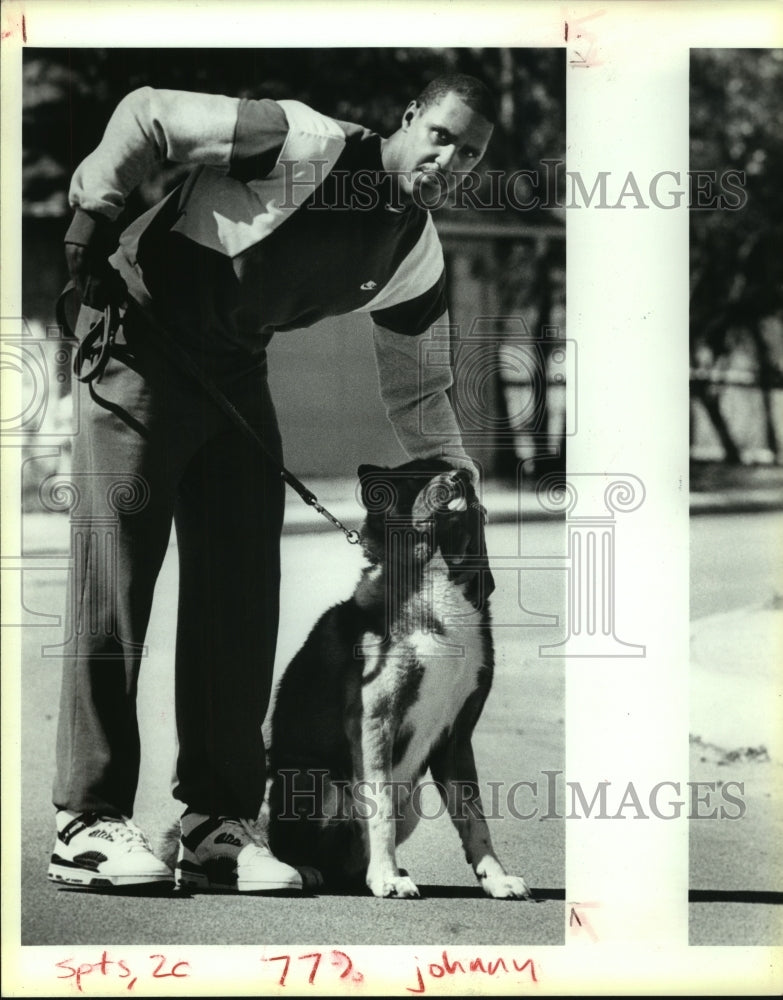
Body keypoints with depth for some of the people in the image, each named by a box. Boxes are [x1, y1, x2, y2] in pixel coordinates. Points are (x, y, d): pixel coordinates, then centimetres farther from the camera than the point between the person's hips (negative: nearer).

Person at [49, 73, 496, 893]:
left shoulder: (416, 257, 2)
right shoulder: (308, 145, -19)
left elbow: (413, 386, 13)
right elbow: (148, 114, -16)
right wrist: (94, 209, -21)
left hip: (235, 368, 7)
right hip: (137, 341, -7)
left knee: (245, 591, 1)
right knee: (116, 575, -9)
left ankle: (218, 828, 8)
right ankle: (88, 824, -5)